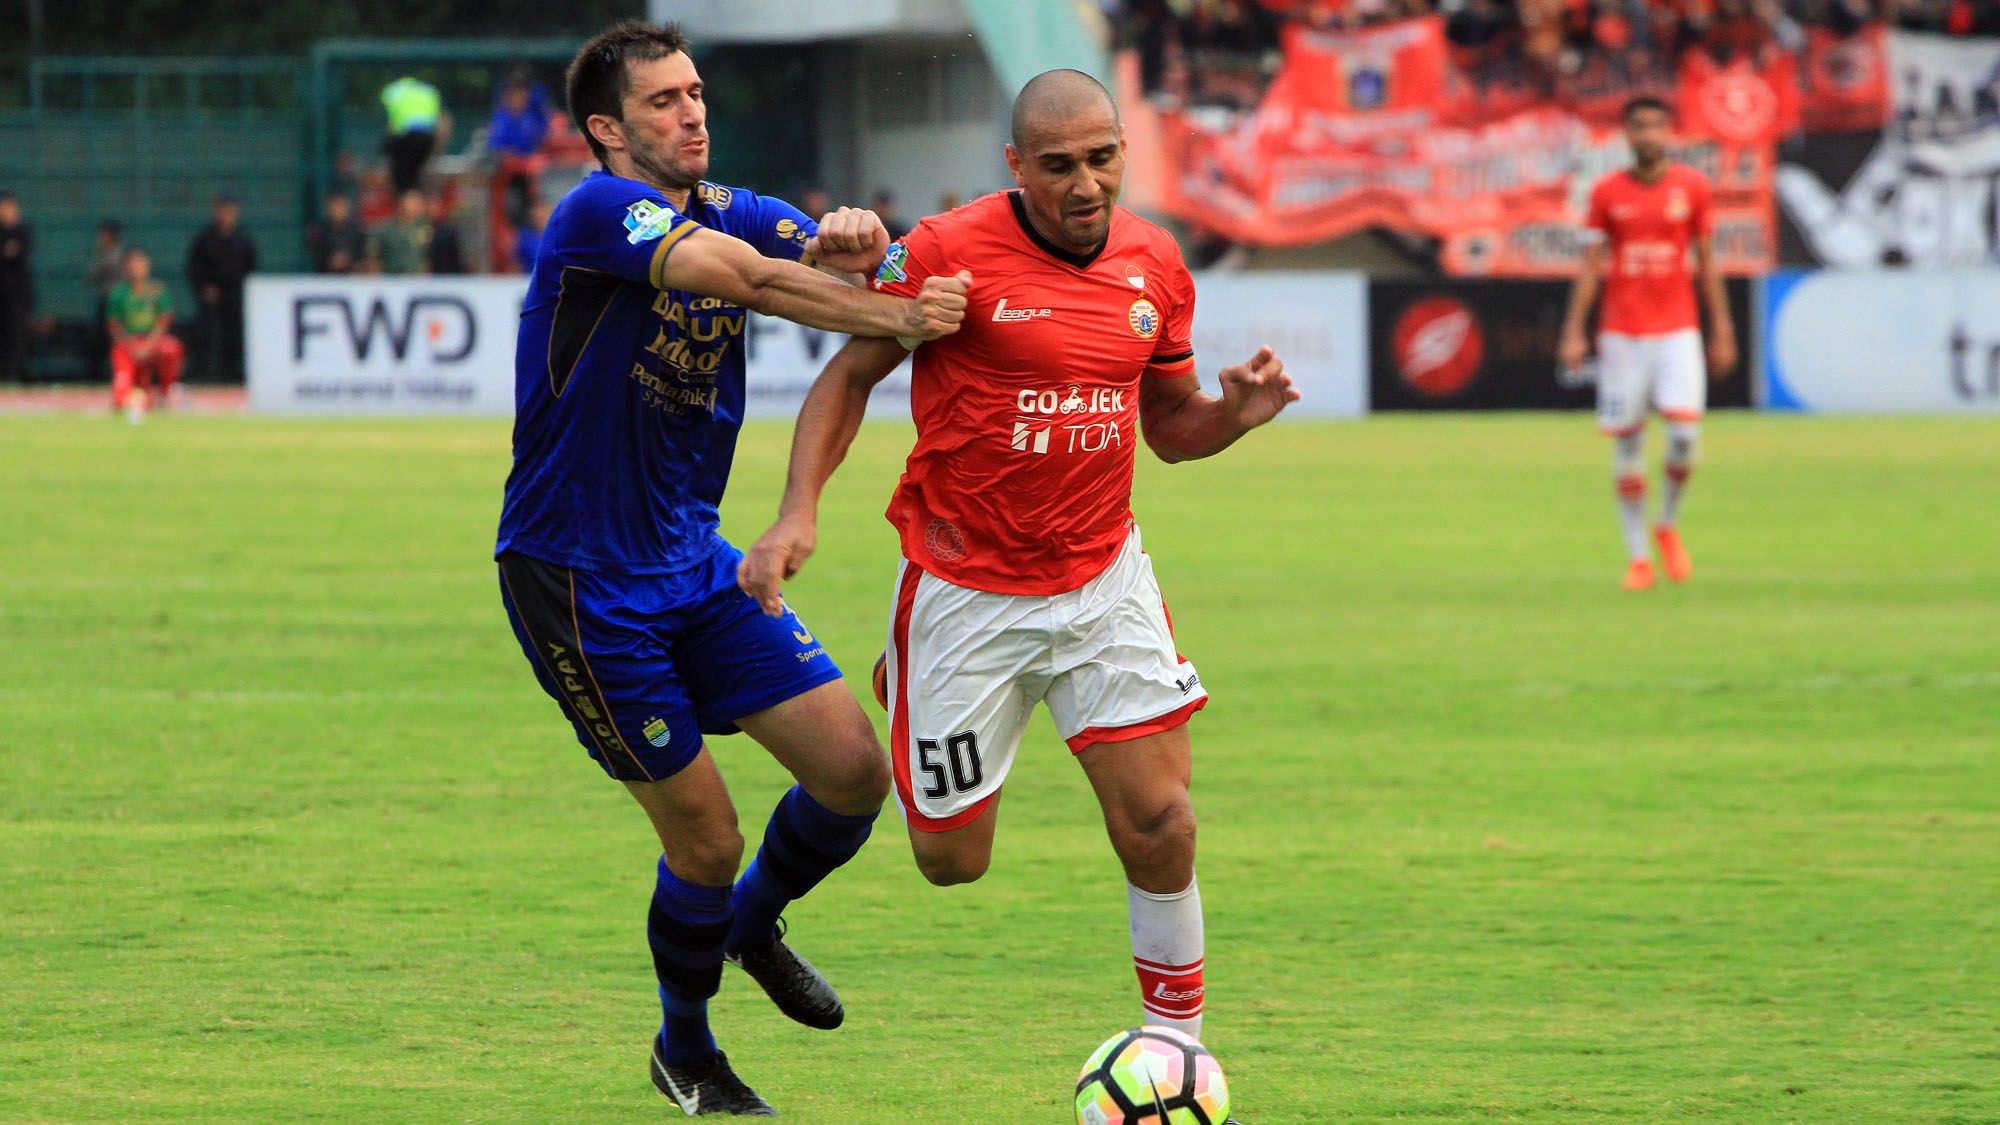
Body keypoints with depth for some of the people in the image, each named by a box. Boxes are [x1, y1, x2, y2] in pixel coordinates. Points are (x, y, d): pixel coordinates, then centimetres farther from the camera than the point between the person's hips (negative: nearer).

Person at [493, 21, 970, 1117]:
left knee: (852, 768, -1)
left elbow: (829, 249, -4)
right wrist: (901, 318, -34)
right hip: (578, 583, -7)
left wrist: (850, 238, -28)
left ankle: (754, 923, 31)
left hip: (693, 563, 7)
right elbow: (744, 276, -32)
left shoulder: (724, 211, 8)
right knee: (706, 838, -3)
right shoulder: (597, 211, -18)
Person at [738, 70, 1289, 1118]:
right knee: (950, 861, 6)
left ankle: (1177, 1036, 9)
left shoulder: (1154, 265, 1)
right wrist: (797, 512, -17)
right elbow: (850, 374, -5)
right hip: (966, 590, -3)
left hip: (1103, 579, 3)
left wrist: (1235, 412, -10)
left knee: (1157, 820, -10)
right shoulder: (950, 251, -15)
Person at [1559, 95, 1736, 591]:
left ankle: (1669, 526, 12)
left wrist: (1722, 329, 6)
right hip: (1622, 333, 0)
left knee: (1684, 433, -14)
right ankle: (1638, 557, 7)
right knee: (1626, 442, -1)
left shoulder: (1691, 186, 4)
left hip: (1678, 331, 0)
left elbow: (1706, 262, 8)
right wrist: (1574, 332, -3)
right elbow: (1590, 266, 4)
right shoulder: (1608, 192, 2)